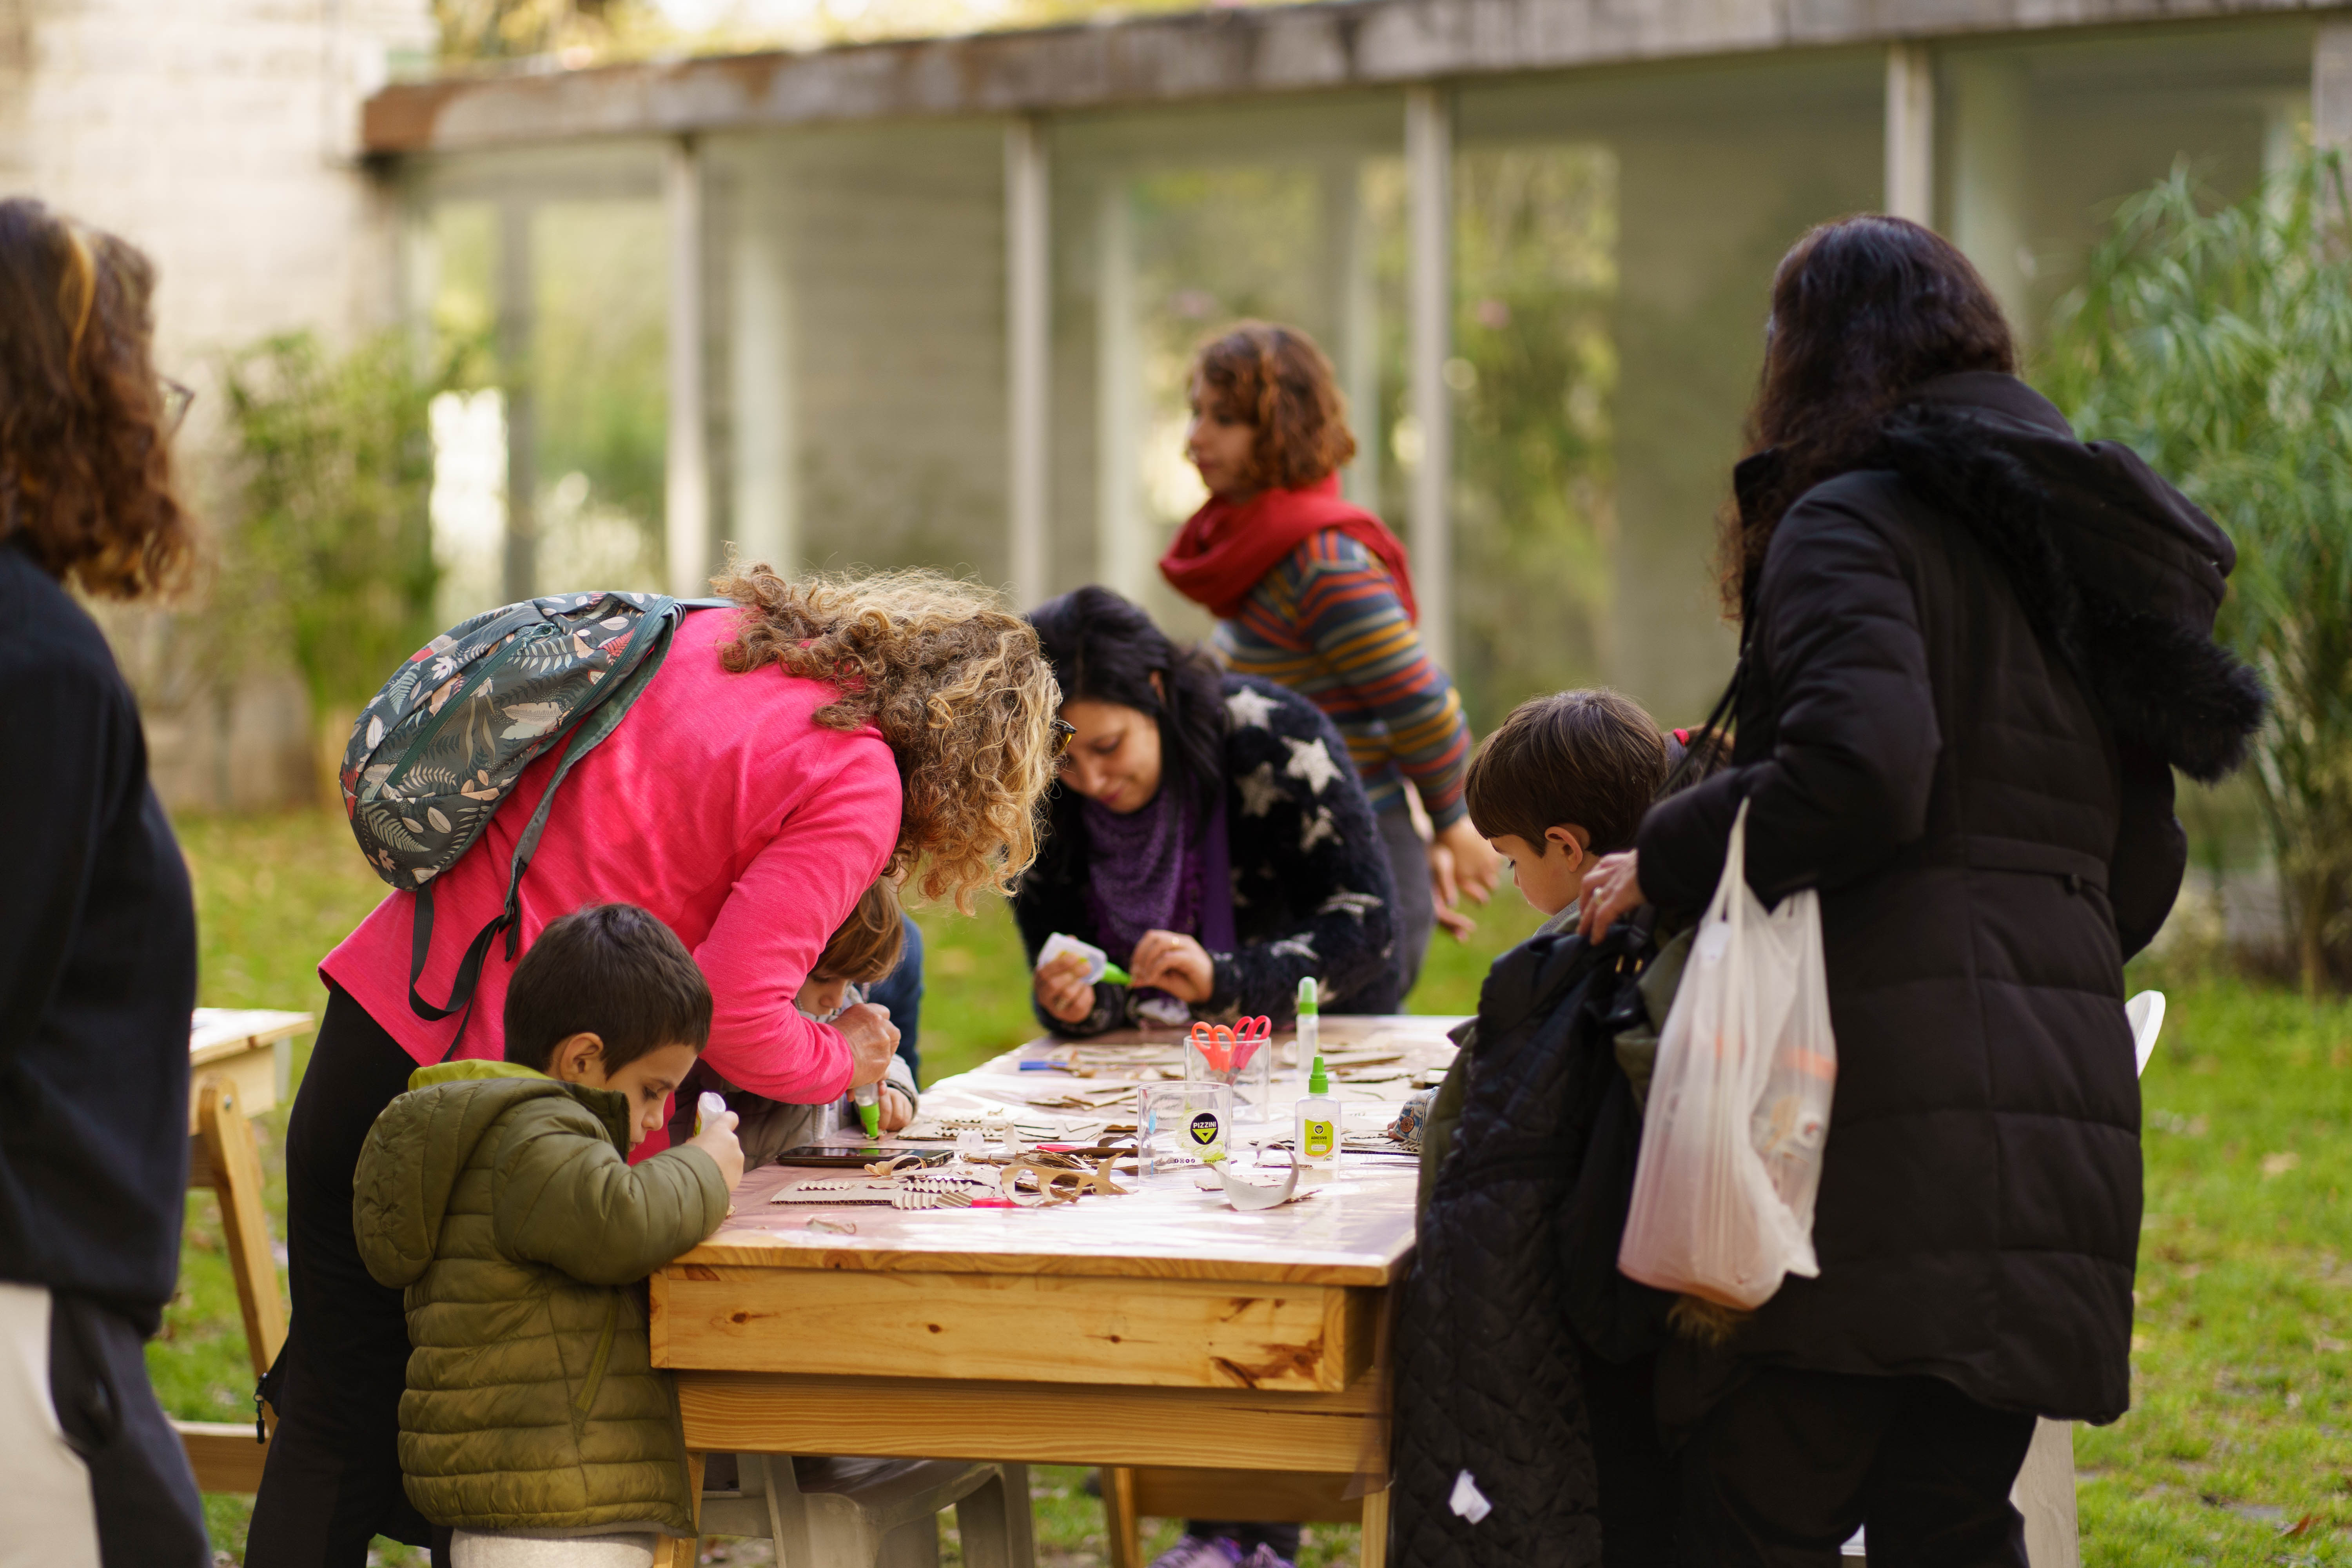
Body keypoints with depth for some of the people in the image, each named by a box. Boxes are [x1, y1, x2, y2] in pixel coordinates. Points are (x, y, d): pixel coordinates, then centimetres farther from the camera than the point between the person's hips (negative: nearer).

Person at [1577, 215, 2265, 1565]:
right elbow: (2141, 875, 20)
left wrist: (1665, 863, -7)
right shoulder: (2073, 552, 20)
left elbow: (1860, 773, -21)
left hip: (1897, 1115, -8)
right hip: (2069, 1105, 8)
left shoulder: (1851, 524, -4)